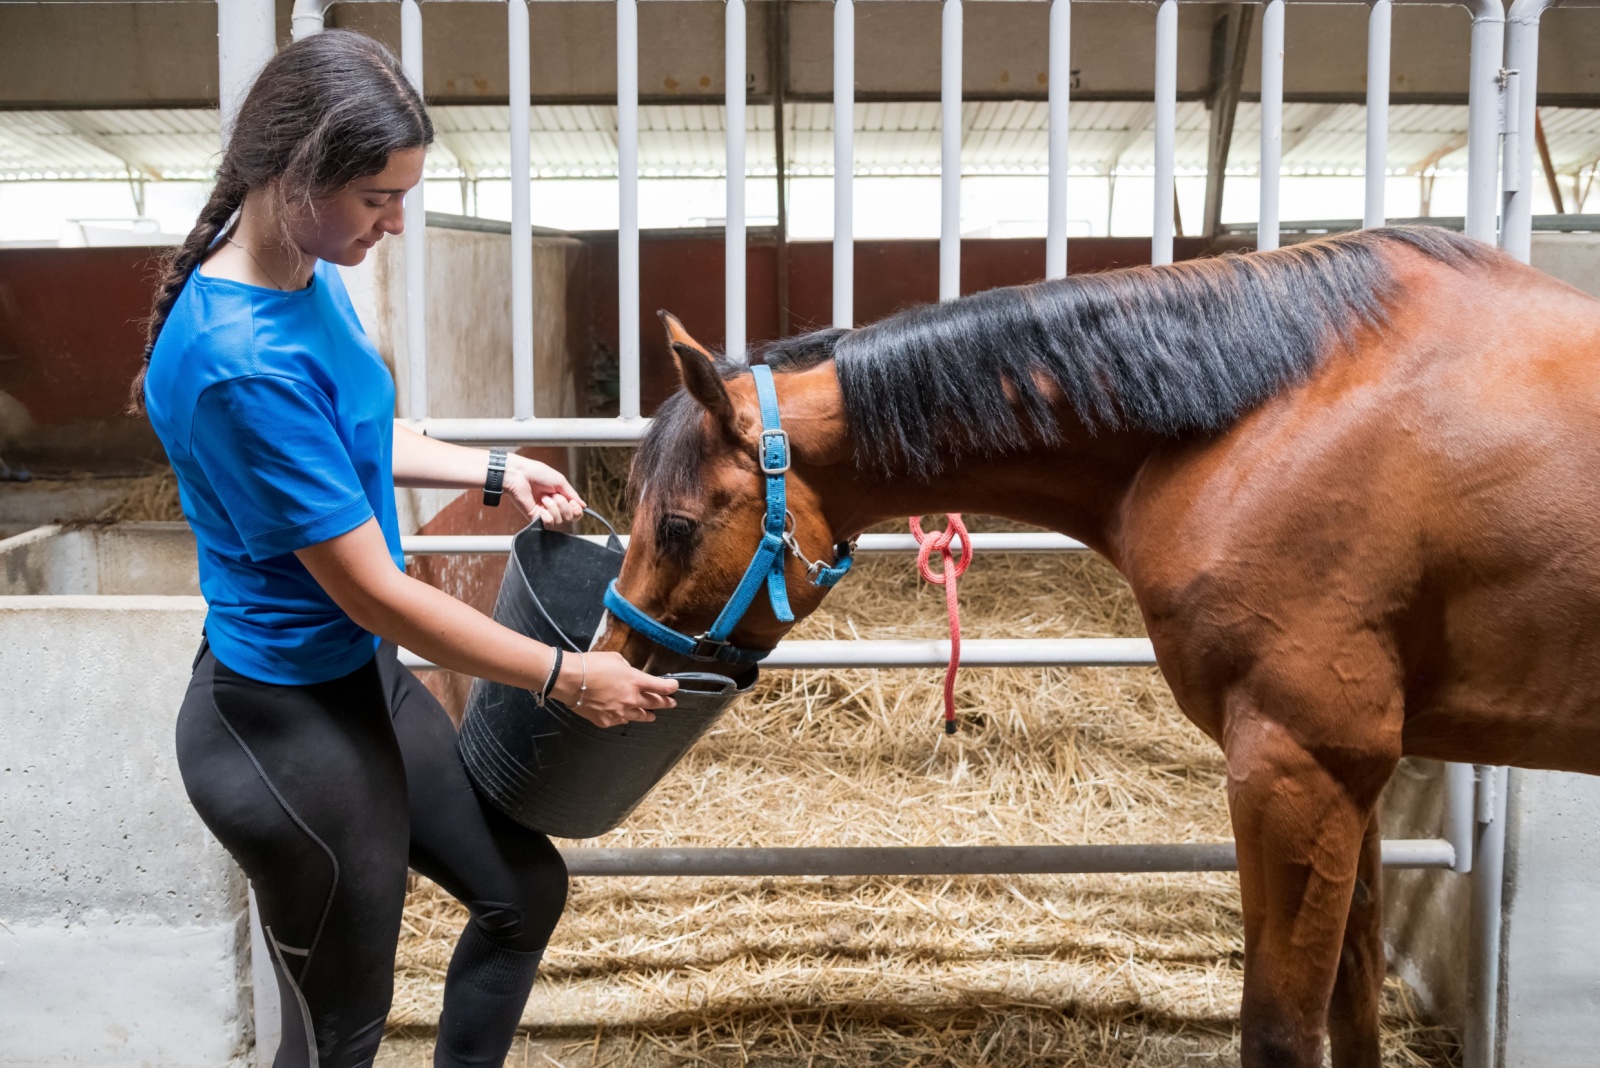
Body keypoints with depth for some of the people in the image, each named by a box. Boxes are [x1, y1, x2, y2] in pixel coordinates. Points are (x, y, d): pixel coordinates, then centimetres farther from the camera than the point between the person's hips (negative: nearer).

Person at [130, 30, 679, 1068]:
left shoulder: (311, 273, -2)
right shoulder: (241, 362, -30)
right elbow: (376, 593, -26)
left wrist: (492, 469, 5)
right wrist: (570, 678, -17)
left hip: (367, 676, 9)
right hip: (290, 725, -9)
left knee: (524, 889, 21)